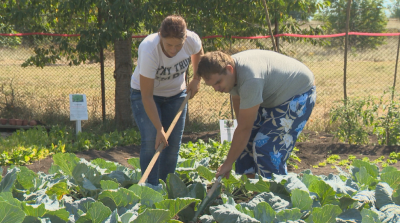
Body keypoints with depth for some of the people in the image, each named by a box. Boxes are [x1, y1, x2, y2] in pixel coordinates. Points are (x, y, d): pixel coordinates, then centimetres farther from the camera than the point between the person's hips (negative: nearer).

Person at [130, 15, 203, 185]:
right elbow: (147, 96, -31)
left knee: (173, 143, -2)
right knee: (151, 141, -17)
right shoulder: (149, 51, -37)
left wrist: (196, 79, 1)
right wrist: (159, 129, -32)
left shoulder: (192, 40, -25)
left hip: (175, 94, 4)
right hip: (144, 93, -4)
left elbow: (198, 53, 6)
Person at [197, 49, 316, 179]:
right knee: (246, 142, 4)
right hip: (272, 96, 9)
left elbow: (244, 129, -33)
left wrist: (228, 164, -26)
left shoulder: (250, 80, -38)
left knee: (265, 148, -18)